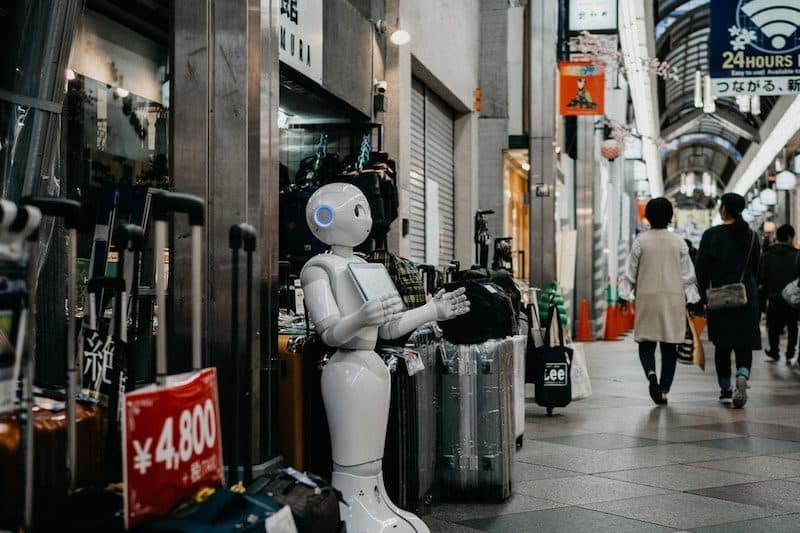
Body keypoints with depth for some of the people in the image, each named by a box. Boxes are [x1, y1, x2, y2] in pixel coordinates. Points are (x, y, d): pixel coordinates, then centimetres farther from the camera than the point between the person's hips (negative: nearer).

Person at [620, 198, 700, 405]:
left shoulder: (641, 241, -4)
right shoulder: (679, 242, 1)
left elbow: (631, 272, 0)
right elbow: (687, 274, 5)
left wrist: (625, 296, 9)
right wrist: (691, 299, 13)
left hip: (647, 297, -1)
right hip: (673, 297, 1)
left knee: (646, 343, 6)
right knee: (669, 346, 7)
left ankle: (651, 373, -22)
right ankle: (664, 390, 7)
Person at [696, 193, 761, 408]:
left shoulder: (712, 235, -7)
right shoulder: (752, 236, 6)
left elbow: (702, 269, -8)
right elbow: (756, 269, 10)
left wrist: (705, 295, 3)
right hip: (747, 297, 2)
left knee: (722, 345, 9)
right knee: (744, 344, 4)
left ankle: (726, 391, 14)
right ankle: (742, 377, -23)